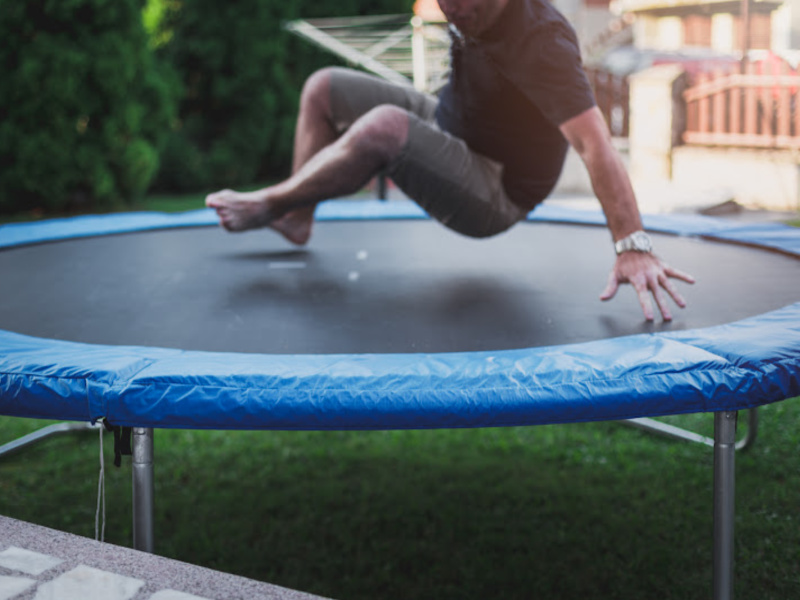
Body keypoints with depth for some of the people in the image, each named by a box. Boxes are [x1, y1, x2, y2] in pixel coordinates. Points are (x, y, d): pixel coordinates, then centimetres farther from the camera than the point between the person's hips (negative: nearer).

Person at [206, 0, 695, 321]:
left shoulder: (541, 43, -34)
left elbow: (594, 142, -42)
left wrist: (632, 247, -48)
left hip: (495, 193, -9)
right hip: (448, 129, 9)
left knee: (383, 127, -35)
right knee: (325, 89, 11)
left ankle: (271, 203, -11)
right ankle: (296, 218, 14)